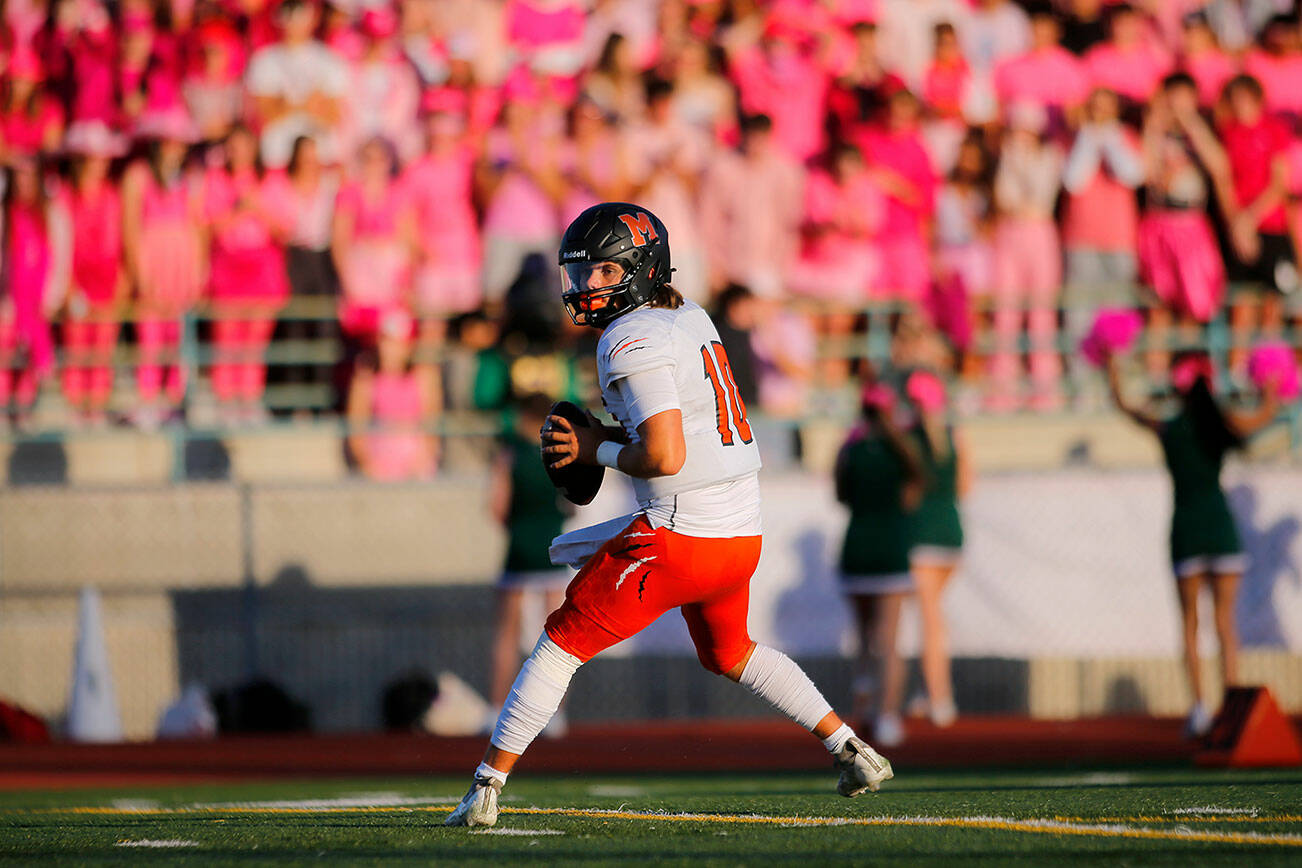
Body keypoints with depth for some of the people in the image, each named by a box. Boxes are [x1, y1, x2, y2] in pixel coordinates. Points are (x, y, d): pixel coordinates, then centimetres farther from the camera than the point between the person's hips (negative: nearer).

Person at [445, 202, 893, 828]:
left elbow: (665, 456, -22)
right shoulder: (689, 318, 14)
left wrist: (596, 450, -5)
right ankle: (852, 751, 25)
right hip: (742, 535, 8)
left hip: (680, 531, -8)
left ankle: (486, 787, 4)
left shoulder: (632, 342, -14)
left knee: (565, 640, 3)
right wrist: (597, 435, 10)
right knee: (726, 652, 30)